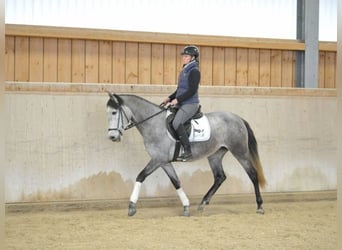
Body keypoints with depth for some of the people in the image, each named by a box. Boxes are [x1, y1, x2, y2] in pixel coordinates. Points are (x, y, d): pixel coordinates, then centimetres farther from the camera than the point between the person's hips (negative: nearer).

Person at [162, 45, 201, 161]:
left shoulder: (194, 71, -11)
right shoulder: (185, 70, 17)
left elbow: (192, 91, -19)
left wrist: (177, 99, -21)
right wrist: (169, 98, 12)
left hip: (190, 104, -10)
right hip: (181, 104, 10)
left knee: (176, 123, -26)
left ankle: (188, 151, -22)